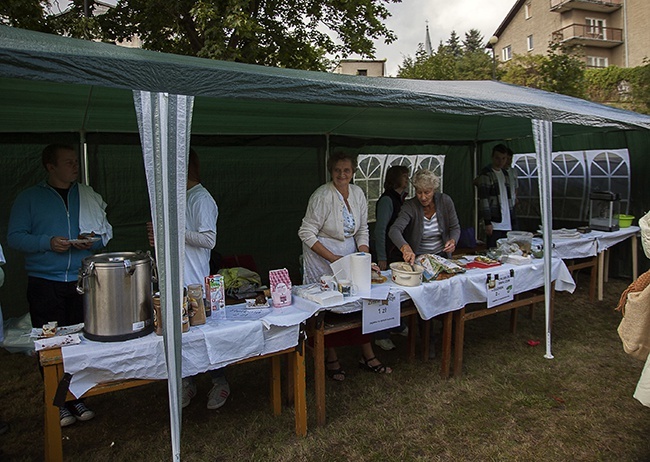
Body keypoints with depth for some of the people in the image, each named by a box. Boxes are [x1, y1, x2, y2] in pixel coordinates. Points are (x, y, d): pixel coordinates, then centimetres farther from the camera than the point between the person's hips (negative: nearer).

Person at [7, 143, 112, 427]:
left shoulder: (88, 196, 11)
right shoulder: (29, 198, 4)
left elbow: (106, 232, 12)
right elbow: (14, 236, -1)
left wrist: (94, 241, -9)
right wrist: (47, 242, -16)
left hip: (83, 279, 2)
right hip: (45, 283, -2)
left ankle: (77, 397, 20)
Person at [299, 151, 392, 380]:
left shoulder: (357, 193, 2)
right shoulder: (322, 196, -18)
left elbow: (362, 230, 10)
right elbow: (306, 233, -17)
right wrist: (333, 258, -21)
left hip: (350, 254, 6)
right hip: (322, 258, -6)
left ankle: (368, 357, 16)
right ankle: (331, 360, 17)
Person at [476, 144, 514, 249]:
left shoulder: (505, 173, 18)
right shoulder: (486, 174, -5)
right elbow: (483, 200, -12)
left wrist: (510, 222, 18)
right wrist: (487, 222, -17)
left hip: (506, 224, 7)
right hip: (494, 224, -7)